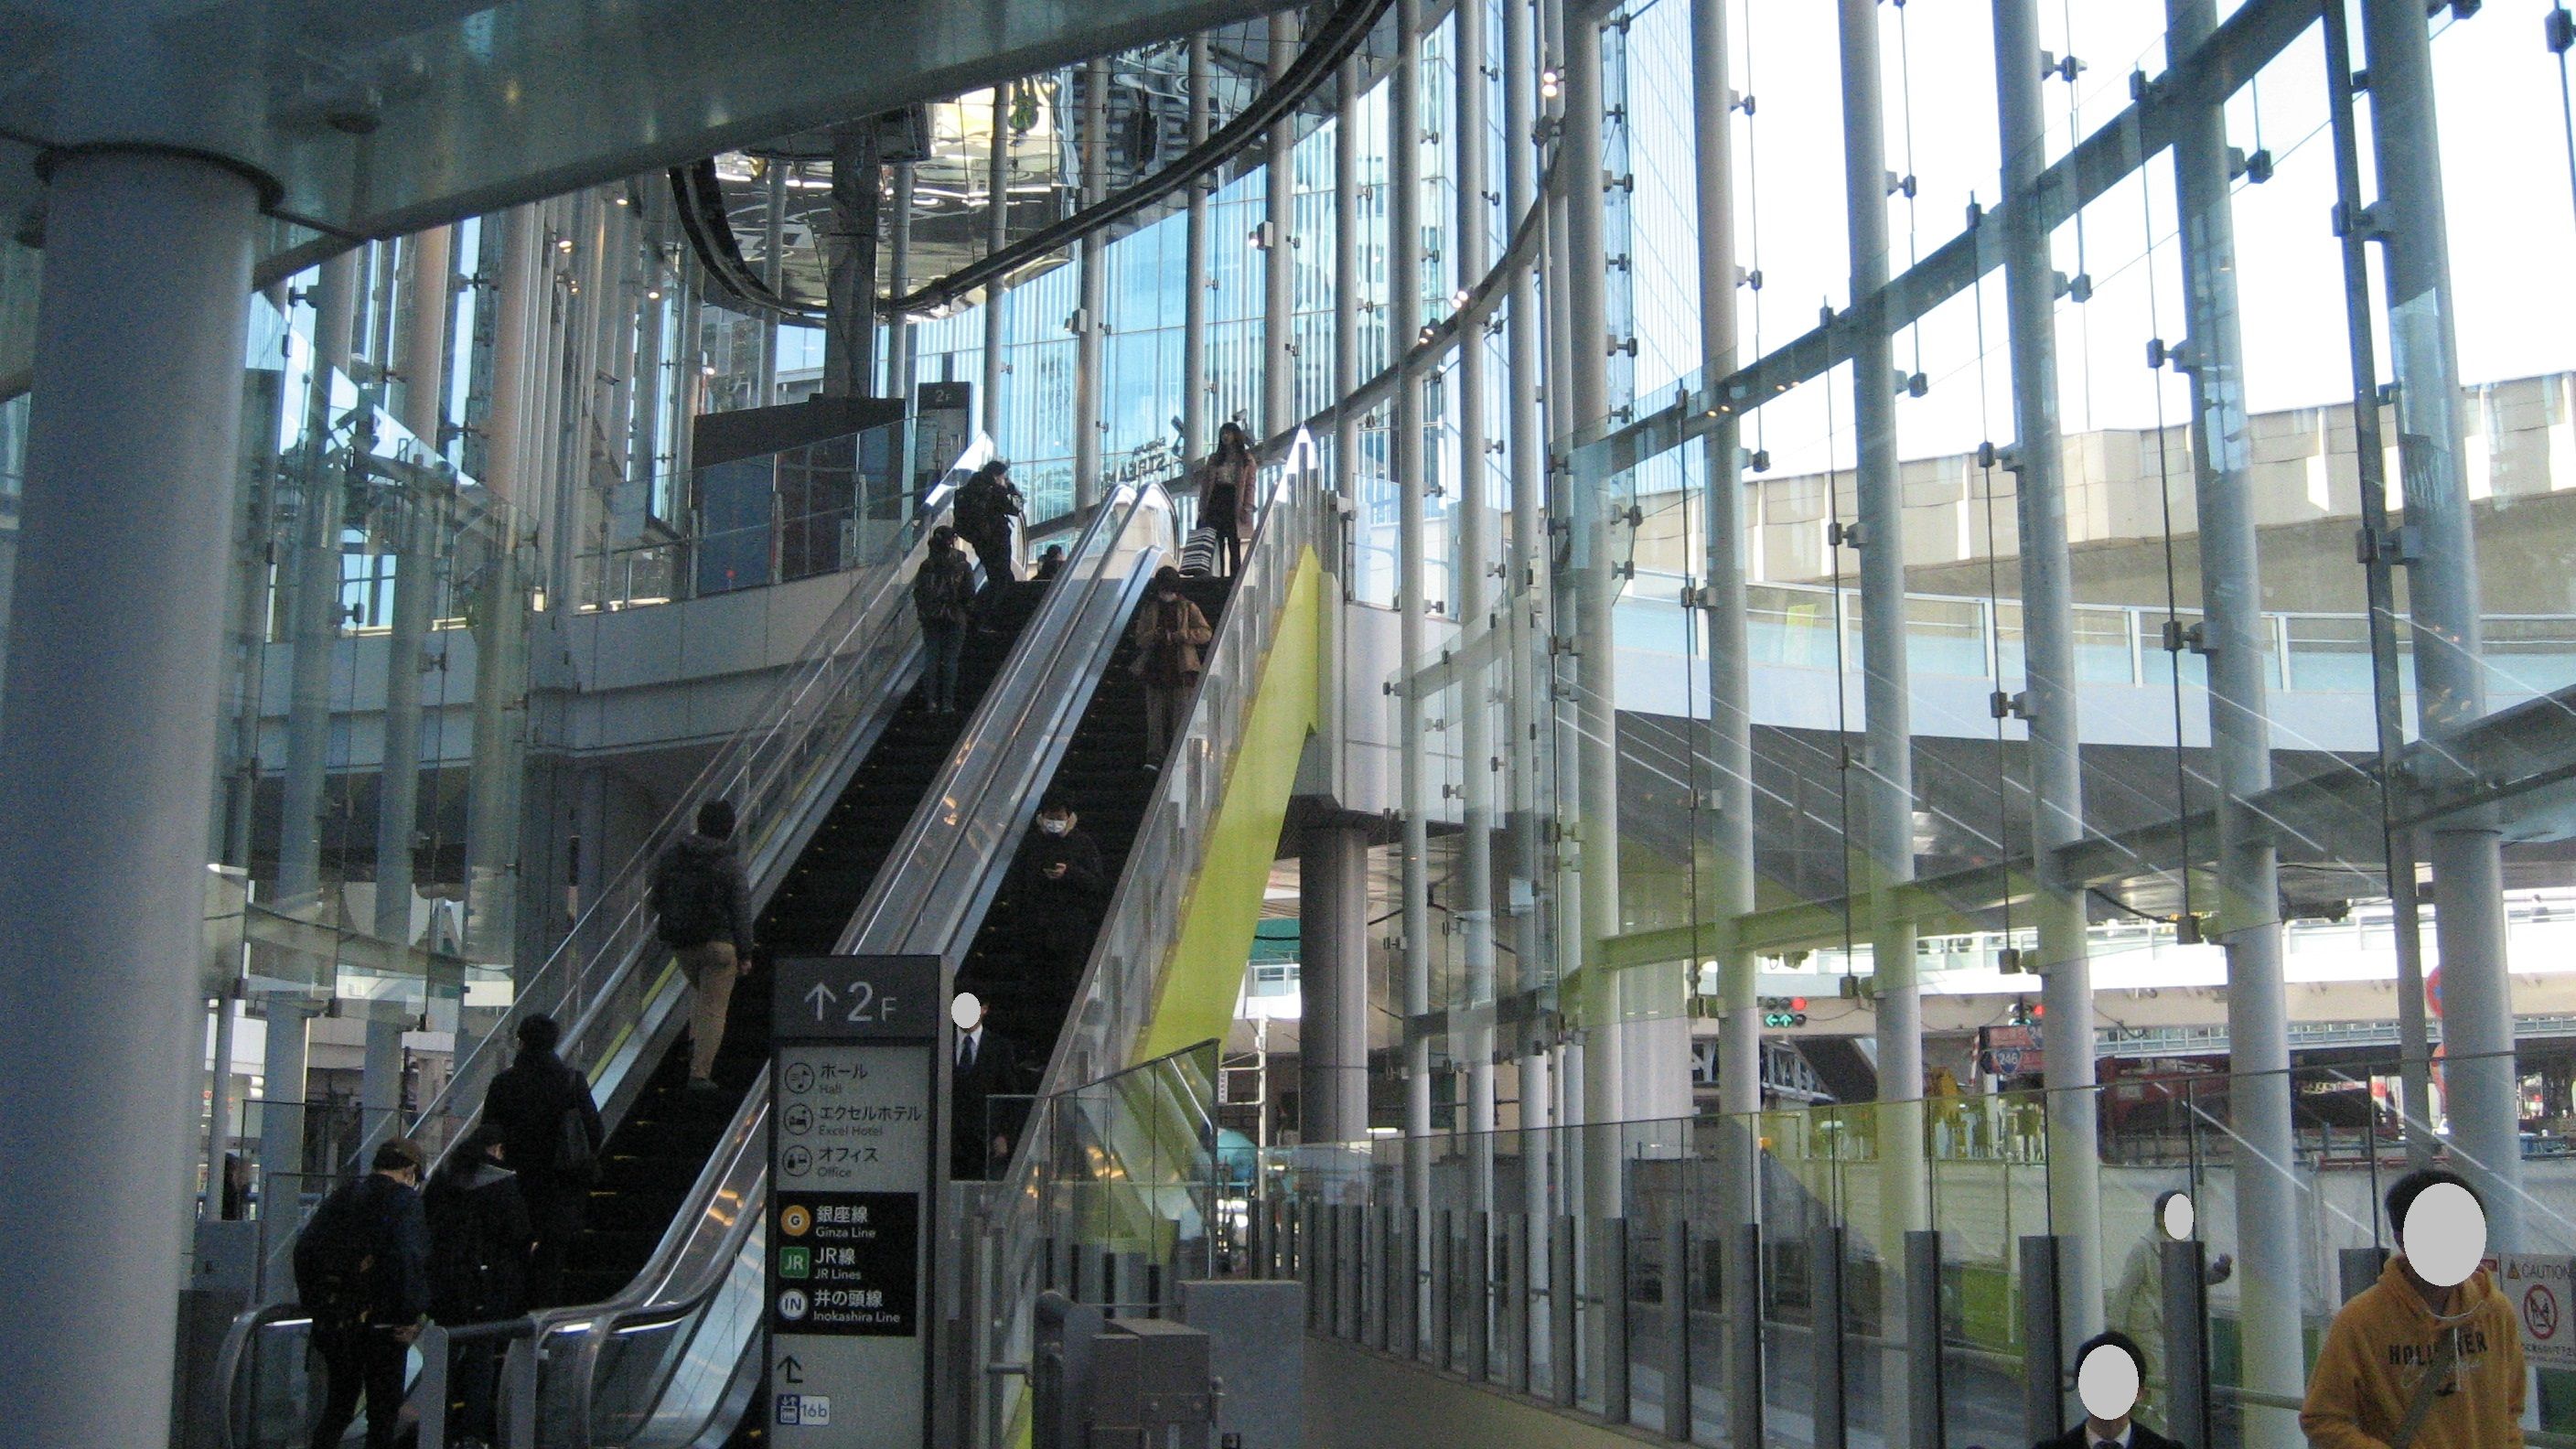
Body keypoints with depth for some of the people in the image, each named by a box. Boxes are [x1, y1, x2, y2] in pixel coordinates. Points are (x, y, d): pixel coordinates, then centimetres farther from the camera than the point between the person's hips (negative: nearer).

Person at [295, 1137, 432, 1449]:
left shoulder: (340, 1198, 12)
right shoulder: (406, 1201, -8)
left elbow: (304, 1250, 10)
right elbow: (409, 1259, -20)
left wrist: (313, 1304, 14)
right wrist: (411, 1315, -15)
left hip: (333, 1321, 6)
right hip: (382, 1325, -5)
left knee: (337, 1406, 18)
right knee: (383, 1412, 4)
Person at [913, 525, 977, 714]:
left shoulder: (926, 566, 1)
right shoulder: (963, 566, -4)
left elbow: (917, 592, 4)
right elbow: (969, 594, -3)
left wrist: (922, 611, 14)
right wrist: (968, 611, 11)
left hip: (930, 619, 2)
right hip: (954, 618, -2)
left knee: (931, 658, 5)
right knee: (950, 660, 1)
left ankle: (932, 702, 1)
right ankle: (947, 704, 0)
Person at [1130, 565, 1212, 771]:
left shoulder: (1188, 608, 6)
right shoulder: (1149, 609, 12)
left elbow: (1206, 632, -1)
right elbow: (1140, 639, 7)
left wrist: (1180, 636, -14)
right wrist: (1156, 636, -15)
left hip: (1180, 669, -2)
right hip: (1155, 668, 2)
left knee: (1180, 715, -3)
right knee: (1155, 716, -1)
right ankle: (1154, 758, -2)